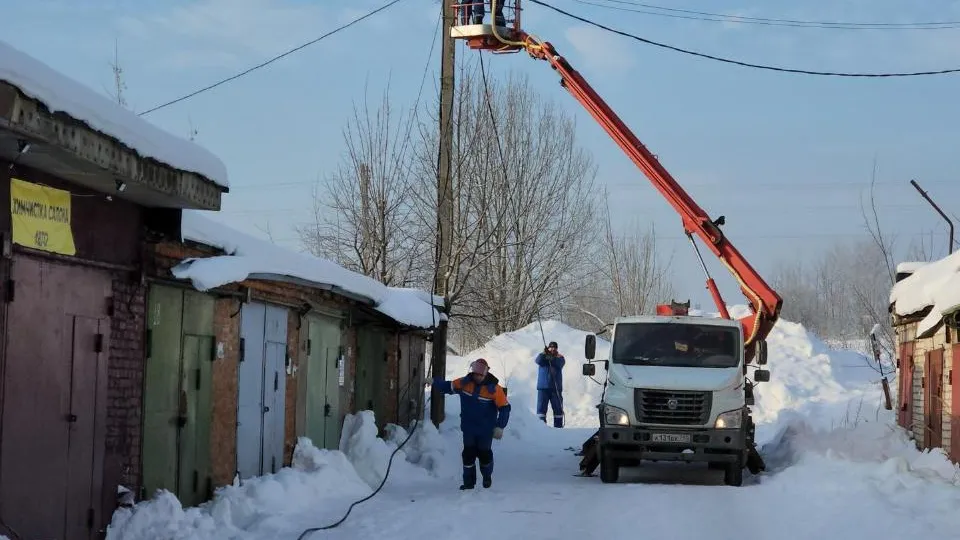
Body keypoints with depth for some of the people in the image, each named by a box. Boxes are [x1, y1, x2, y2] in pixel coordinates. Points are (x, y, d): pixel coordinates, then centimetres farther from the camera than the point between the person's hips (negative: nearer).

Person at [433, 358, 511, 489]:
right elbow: (447, 386, 8)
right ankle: (469, 481, 12)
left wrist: (500, 427, -16)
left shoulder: (494, 389, -17)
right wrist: (435, 381, -5)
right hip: (468, 428, 2)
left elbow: (505, 408, -12)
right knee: (468, 454, 0)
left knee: (484, 453, 9)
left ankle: (487, 477, 35)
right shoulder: (464, 383, -7)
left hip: (486, 430, -2)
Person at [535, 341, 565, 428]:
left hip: (556, 387, 0)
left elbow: (560, 363, -16)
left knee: (558, 408, 4)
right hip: (543, 387, 0)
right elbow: (538, 361, -14)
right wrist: (544, 353, -31)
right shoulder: (543, 356, 8)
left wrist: (552, 358, -31)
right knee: (541, 407, -5)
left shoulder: (560, 357, 7)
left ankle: (558, 425, 11)